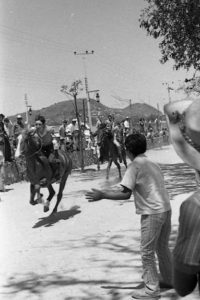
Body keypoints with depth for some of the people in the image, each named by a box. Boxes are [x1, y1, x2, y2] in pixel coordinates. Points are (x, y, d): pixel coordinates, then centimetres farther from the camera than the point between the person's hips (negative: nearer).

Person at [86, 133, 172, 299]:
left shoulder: (135, 165, -10)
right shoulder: (153, 164, 13)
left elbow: (125, 194, -17)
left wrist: (102, 195, -12)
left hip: (152, 212, -8)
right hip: (166, 209, 8)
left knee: (147, 252, 4)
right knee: (162, 248, 23)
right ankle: (169, 279, 36)